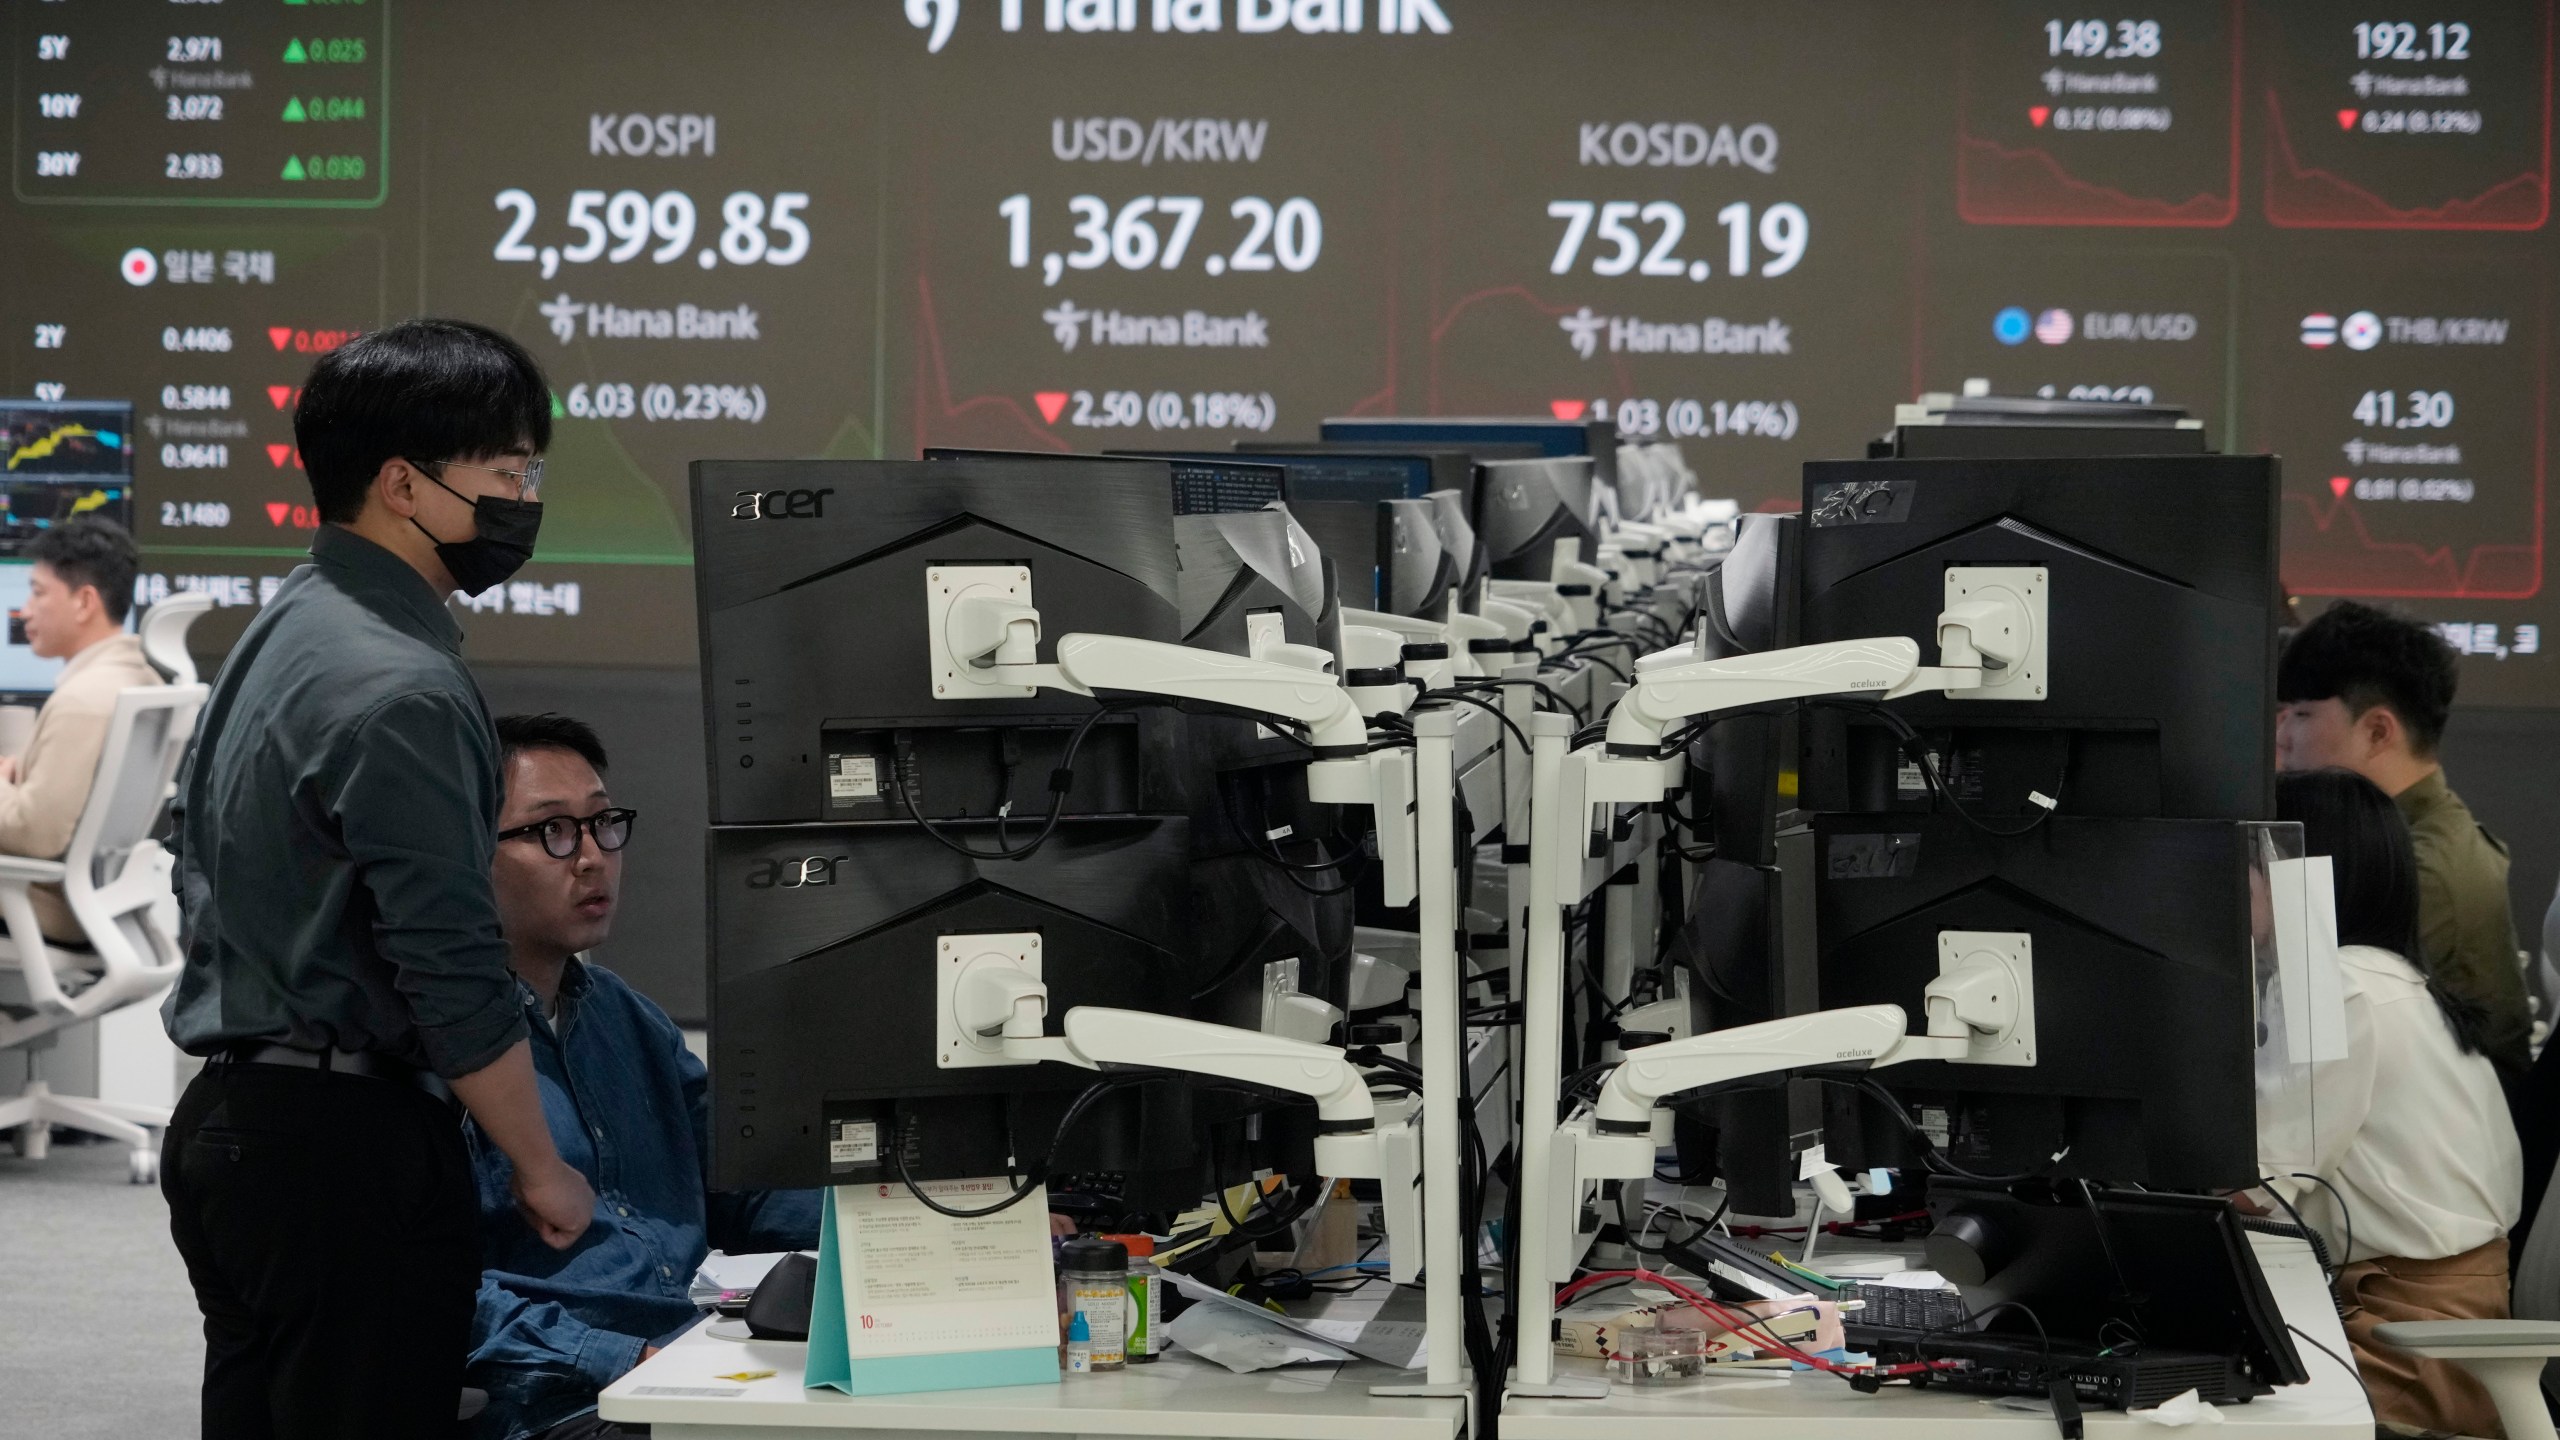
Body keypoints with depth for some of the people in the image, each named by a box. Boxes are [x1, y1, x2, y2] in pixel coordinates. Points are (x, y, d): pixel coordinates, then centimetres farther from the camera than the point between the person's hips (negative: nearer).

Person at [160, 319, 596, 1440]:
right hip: (347, 1139, -10)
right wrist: (541, 1172, -8)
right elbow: (454, 973, -19)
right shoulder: (403, 692, -18)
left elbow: (196, 855, 21)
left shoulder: (279, 629, 13)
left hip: (225, 1122, 10)